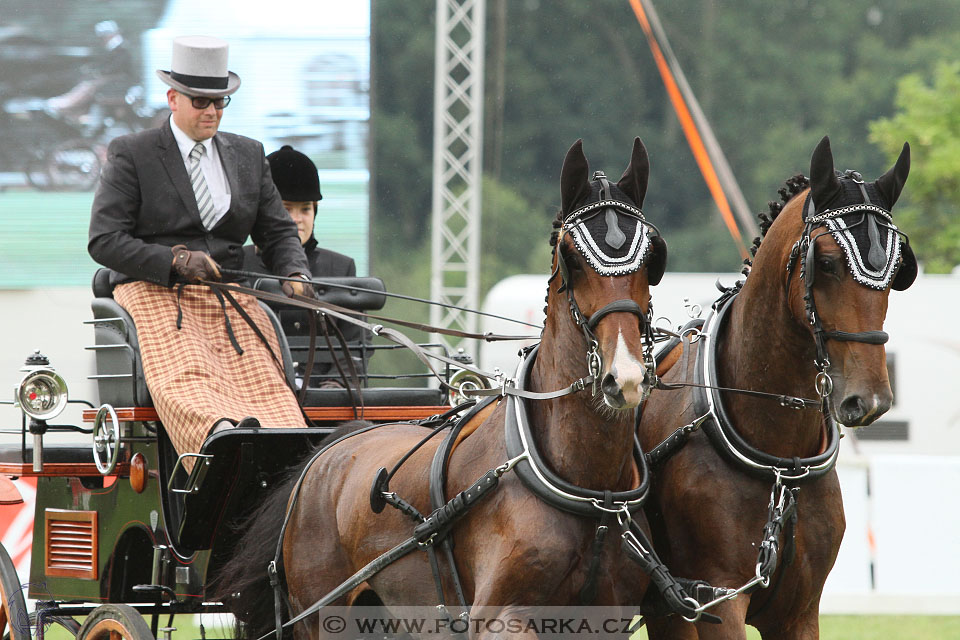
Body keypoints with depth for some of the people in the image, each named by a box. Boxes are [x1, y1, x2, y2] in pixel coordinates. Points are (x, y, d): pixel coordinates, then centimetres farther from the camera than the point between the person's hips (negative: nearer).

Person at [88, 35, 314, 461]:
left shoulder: (249, 155, 19)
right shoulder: (131, 155, 4)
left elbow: (278, 232, 21)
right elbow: (103, 241, -3)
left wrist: (295, 275, -3)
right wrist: (175, 260, -18)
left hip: (227, 294, 4)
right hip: (153, 291, -4)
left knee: (260, 373, -25)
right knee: (184, 375, -34)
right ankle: (223, 432, -64)